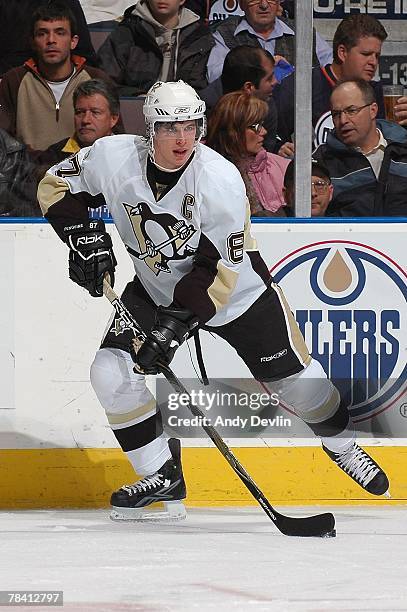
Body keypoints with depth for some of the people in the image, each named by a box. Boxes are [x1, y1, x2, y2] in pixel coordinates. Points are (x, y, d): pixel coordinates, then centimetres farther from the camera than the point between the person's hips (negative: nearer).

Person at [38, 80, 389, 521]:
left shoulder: (220, 179, -30)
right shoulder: (113, 158, -22)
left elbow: (220, 269, -27)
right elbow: (56, 185, -4)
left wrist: (176, 322, -33)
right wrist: (84, 237, -18)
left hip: (238, 286, -3)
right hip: (156, 286, 3)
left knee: (293, 376, 4)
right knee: (112, 372, -14)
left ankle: (342, 444, 34)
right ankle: (162, 477, -2)